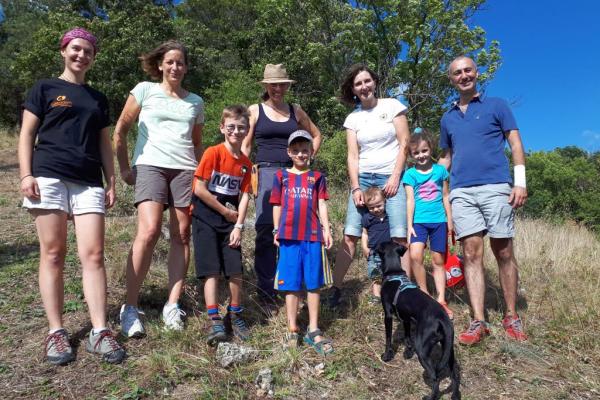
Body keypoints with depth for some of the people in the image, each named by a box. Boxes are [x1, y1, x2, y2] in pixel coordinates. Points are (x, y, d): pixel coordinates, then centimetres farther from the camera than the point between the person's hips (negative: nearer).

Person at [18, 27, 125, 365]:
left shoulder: (99, 99, 21)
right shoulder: (44, 88, 11)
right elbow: (27, 134, 5)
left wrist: (112, 181, 10)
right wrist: (26, 174, -7)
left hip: (89, 182, 3)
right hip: (50, 177, -2)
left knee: (93, 254, -5)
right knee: (53, 254, 0)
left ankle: (99, 332, -2)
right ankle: (56, 331, 8)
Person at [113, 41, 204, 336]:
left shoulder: (195, 101, 17)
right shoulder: (144, 90, 8)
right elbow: (120, 129, 8)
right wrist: (124, 168, 4)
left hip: (185, 169, 4)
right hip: (150, 165, -3)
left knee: (181, 236, -2)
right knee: (148, 232, -19)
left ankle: (172, 305, 6)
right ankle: (130, 308, -9)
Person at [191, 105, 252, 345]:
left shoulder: (245, 163, 5)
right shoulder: (213, 153, -9)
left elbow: (244, 196, 2)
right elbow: (199, 189, -13)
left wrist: (238, 226, -7)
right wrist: (226, 211, -7)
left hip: (231, 221, 4)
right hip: (206, 218, -4)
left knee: (236, 271, 2)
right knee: (212, 270, -7)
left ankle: (234, 316, 21)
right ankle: (215, 322, 0)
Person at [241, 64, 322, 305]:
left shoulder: (296, 111, 15)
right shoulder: (255, 110, 9)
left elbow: (316, 135, 27)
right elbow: (245, 146, 8)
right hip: (266, 172, -2)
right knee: (265, 230, -7)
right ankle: (265, 290, 3)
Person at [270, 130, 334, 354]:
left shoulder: (317, 177, 10)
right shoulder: (281, 176, 9)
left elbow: (321, 204, 7)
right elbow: (277, 205, 10)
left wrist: (326, 229, -2)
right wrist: (276, 230, 5)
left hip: (313, 235, 1)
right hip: (288, 236, 0)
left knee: (313, 284, 6)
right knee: (291, 284, 5)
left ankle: (313, 330, 16)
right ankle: (292, 330, 14)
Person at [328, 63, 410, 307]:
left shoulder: (392, 106, 4)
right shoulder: (352, 118, 11)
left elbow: (404, 144, 0)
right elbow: (353, 155, 5)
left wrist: (395, 177, -9)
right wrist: (355, 187, -6)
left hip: (391, 177, -2)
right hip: (363, 178, 2)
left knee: (400, 237, -12)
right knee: (350, 235, -4)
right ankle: (335, 289, 3)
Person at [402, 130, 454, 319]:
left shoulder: (440, 170, 6)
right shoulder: (410, 174, 2)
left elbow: (445, 197, 12)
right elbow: (410, 200, -2)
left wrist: (450, 220, 11)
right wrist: (409, 225, -7)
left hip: (439, 220, 2)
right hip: (419, 221, -2)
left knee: (438, 261, 7)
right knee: (415, 255, -21)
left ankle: (441, 300, 16)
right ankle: (424, 295, -3)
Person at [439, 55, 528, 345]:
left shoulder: (496, 106, 10)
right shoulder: (448, 118, 20)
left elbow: (515, 144, 5)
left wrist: (520, 181, -7)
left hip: (496, 187, -2)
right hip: (461, 192, 3)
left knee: (504, 253, 2)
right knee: (471, 254, -3)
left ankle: (511, 317, 16)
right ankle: (478, 322, -1)